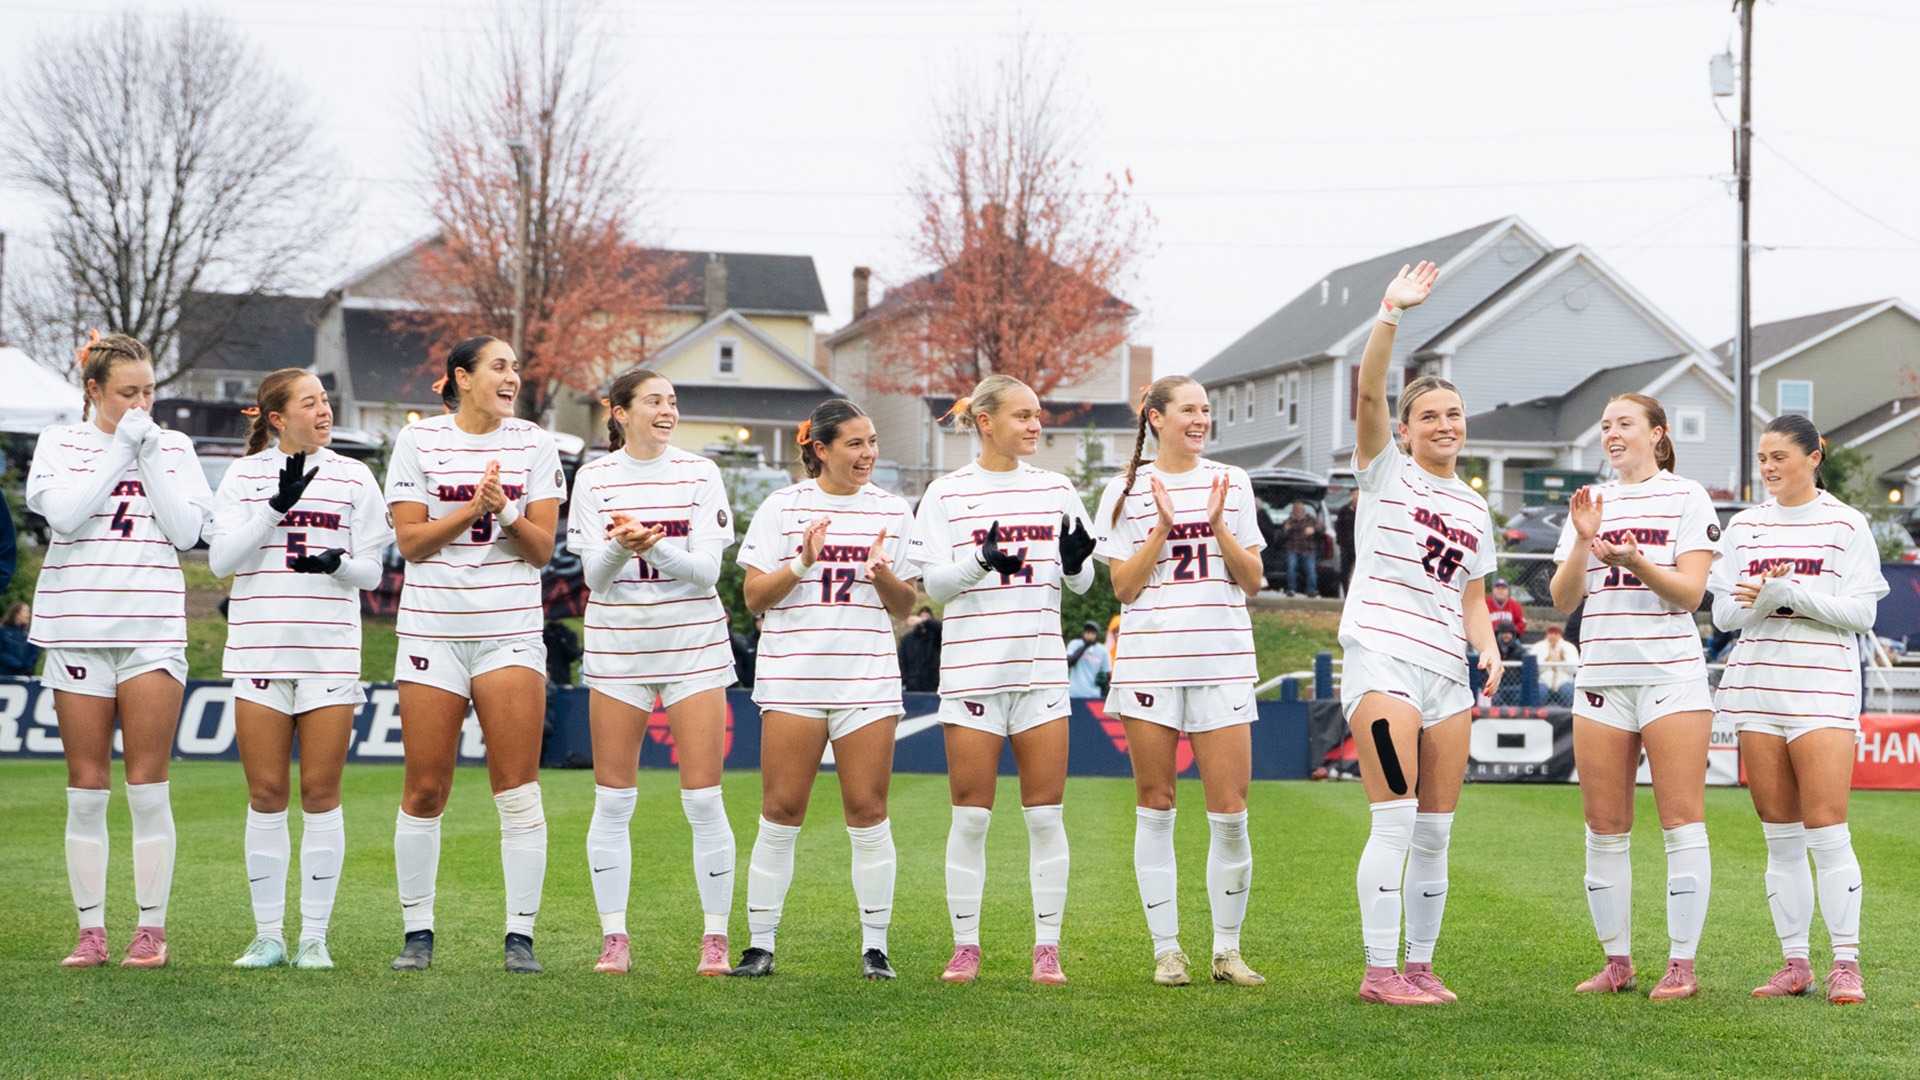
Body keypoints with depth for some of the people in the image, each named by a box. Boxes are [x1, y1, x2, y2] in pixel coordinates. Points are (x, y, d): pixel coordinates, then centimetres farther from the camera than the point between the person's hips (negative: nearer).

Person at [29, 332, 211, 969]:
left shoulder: (173, 447, 10)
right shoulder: (60, 443, 7)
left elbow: (187, 531, -1)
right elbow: (63, 512, -10)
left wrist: (149, 456, -5)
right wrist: (120, 448, -8)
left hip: (152, 630, 0)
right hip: (77, 630, 0)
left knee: (148, 786, -2)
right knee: (86, 787, 2)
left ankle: (152, 930, 4)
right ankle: (91, 932, 8)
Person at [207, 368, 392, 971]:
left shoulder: (353, 478, 8)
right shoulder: (243, 476, 7)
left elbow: (371, 571, 8)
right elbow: (221, 559, -2)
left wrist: (337, 563, -14)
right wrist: (276, 505, -12)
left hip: (330, 651, 0)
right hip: (258, 648, 0)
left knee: (320, 793, -1)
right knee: (266, 795, 1)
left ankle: (315, 936, 5)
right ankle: (268, 936, 9)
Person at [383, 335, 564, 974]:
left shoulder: (532, 444, 7)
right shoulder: (418, 441, 3)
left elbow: (542, 548, 2)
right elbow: (410, 541, -2)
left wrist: (505, 513, -16)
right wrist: (471, 509, -14)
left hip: (511, 631, 1)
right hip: (431, 628, -1)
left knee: (518, 790, -5)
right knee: (425, 790, 0)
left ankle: (520, 935, 1)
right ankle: (418, 932, 12)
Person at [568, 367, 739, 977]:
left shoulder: (699, 474, 2)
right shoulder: (594, 479, 3)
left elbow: (707, 570, -6)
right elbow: (595, 576, -3)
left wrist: (656, 546, -23)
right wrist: (621, 546, -23)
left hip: (695, 646, -1)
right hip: (617, 647, 1)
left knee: (703, 799, -3)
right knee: (613, 799, 1)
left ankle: (716, 939, 4)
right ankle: (614, 938, 9)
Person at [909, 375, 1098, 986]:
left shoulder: (1056, 489, 10)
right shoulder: (947, 494, 3)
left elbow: (1080, 583, 14)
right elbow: (935, 584, -1)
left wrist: (1075, 562, -9)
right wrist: (981, 560, -19)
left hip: (1042, 665, 2)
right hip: (972, 666, -2)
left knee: (1045, 812, 1)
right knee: (971, 814, 0)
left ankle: (1047, 947, 7)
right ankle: (965, 946, 9)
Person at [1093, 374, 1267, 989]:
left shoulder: (1231, 483, 11)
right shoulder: (1126, 492, 6)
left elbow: (1251, 582, 8)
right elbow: (1124, 588, 0)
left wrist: (1217, 524, -5)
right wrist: (1162, 527, -10)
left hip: (1223, 662, 1)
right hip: (1149, 661, -1)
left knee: (1230, 814, -3)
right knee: (1155, 808, 3)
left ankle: (1227, 950, 9)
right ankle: (1166, 950, 11)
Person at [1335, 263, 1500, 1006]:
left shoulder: (1475, 509, 19)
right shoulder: (1386, 472, 4)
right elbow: (1368, 391, -13)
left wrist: (1488, 646, 2)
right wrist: (1390, 316, -25)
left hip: (1447, 672, 6)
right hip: (1381, 658, -6)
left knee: (1435, 832, 6)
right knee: (1396, 820, -13)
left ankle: (1419, 966, 15)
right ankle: (1378, 972, -9)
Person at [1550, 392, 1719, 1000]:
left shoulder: (1687, 498, 2)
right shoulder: (1591, 504, 15)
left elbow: (1690, 592, -6)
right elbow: (1562, 599, 8)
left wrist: (1635, 560, -21)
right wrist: (1584, 542, -7)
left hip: (1671, 672, -4)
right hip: (1601, 675, 5)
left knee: (1682, 822, -6)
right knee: (1604, 828, 4)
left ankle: (1682, 966, -3)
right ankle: (1617, 962, 11)